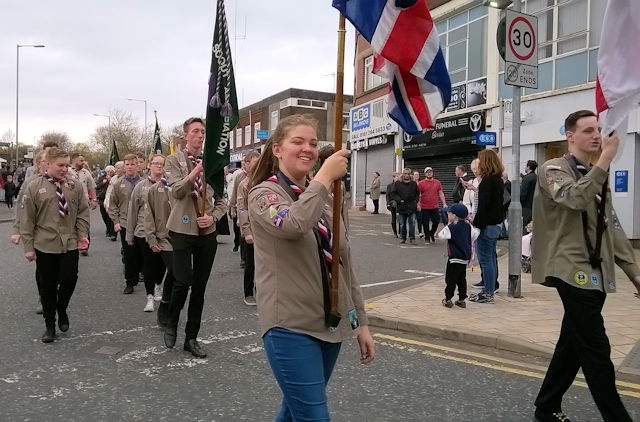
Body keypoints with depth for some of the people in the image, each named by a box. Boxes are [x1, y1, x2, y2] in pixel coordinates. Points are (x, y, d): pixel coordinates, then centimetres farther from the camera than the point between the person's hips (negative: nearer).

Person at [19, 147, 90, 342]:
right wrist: (28, 246, -3)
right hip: (44, 245, -1)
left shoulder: (75, 186, 2)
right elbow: (27, 219, -1)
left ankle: (61, 310, 29)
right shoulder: (35, 187, -3)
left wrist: (82, 234, -5)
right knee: (48, 286, 8)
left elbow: (82, 212, 7)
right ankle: (50, 325, 24)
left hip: (70, 244, 1)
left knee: (69, 280, -3)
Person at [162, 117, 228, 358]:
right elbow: (176, 191, -16)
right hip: (183, 230, -3)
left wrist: (213, 217, -9)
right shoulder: (174, 160, 1)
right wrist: (196, 171, -27)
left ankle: (191, 337, 22)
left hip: (208, 233, 3)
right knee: (183, 281, -11)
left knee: (200, 286, 8)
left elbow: (221, 200, 10)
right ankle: (171, 324, 20)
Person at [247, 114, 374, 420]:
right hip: (290, 327, -6)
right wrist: (325, 176, -20)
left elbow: (344, 264, 13)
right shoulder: (264, 194, -7)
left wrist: (361, 321, 12)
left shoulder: (324, 198, 11)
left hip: (331, 323, 6)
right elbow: (292, 225, -31)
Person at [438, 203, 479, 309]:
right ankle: (461, 300, 17)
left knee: (450, 279, 1)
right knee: (462, 279, 14)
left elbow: (441, 235, -10)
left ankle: (448, 299, 4)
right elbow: (474, 235, 8)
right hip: (465, 258, 7)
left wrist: (448, 225, -1)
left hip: (455, 258, -7)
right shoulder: (468, 226, 5)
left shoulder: (451, 228, -14)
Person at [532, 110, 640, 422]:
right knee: (596, 349, -7)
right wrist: (606, 159, -25)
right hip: (573, 270, -8)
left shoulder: (596, 177, 19)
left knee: (573, 343, 13)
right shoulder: (553, 170, -4)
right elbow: (575, 198, -26)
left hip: (595, 272, 8)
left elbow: (612, 230, 17)